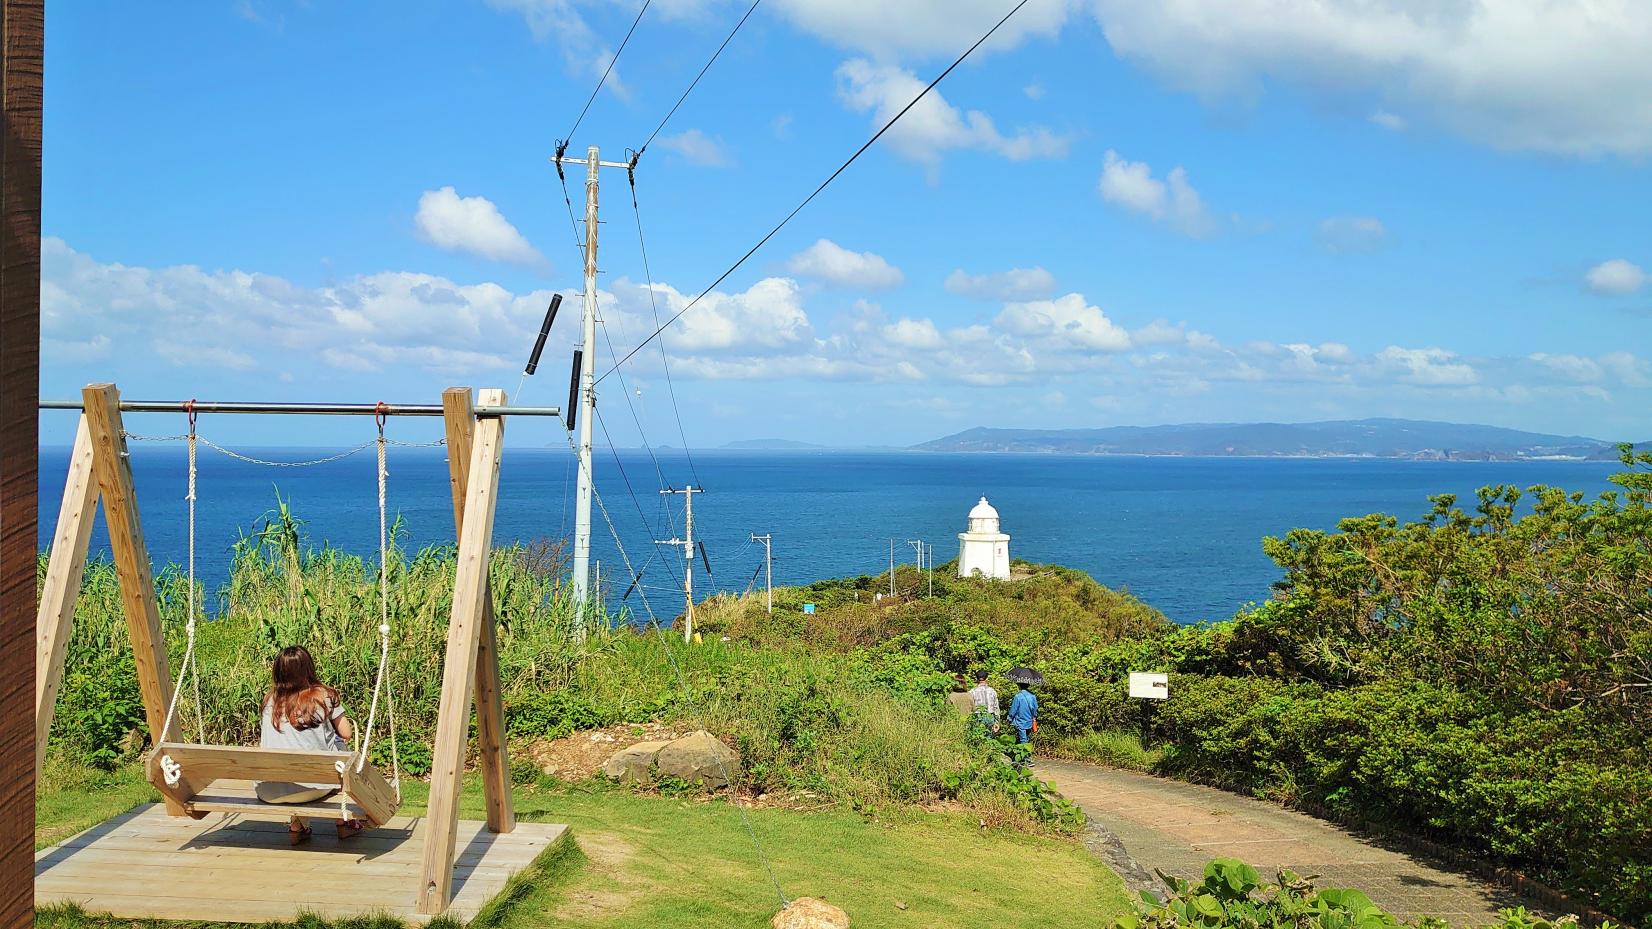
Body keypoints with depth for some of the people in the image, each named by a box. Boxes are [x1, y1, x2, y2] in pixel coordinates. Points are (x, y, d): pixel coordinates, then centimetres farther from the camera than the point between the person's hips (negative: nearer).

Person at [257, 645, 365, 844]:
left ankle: (296, 826, 31)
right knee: (341, 747, 24)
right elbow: (346, 733, 3)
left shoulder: (271, 701, 7)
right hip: (310, 788, -4)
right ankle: (343, 822, 31)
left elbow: (264, 743, 16)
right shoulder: (324, 696, -3)